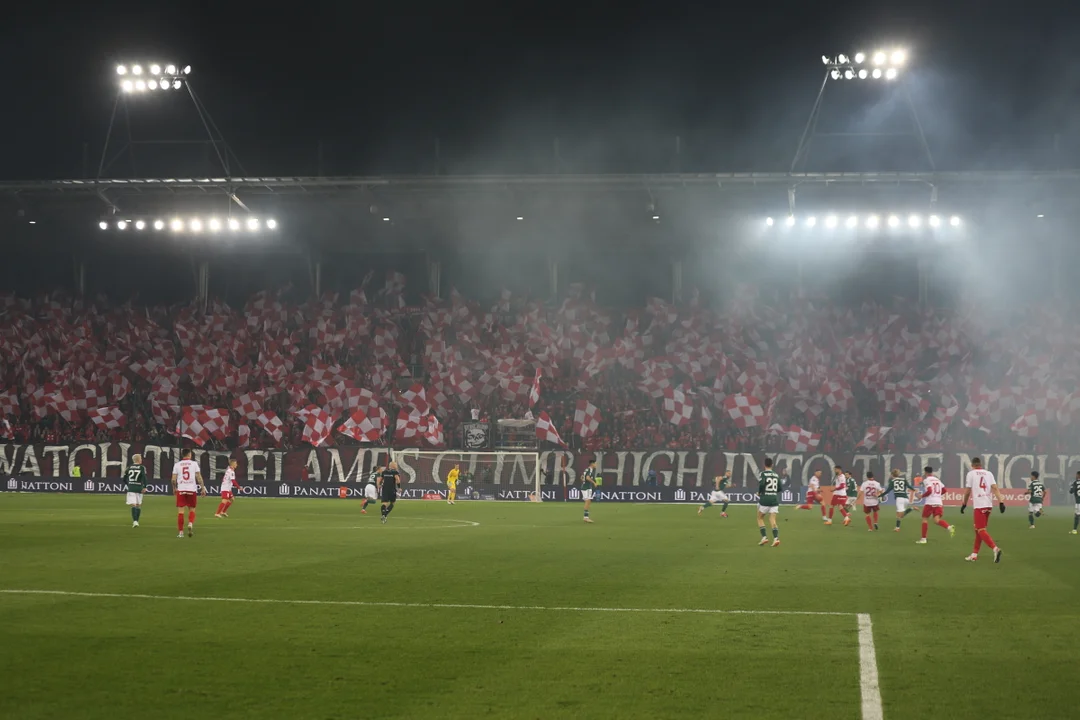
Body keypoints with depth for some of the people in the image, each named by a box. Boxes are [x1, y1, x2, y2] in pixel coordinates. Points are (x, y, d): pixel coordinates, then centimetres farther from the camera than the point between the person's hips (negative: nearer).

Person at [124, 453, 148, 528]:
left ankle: (135, 521, -21)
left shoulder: (129, 467, 7)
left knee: (133, 505, -5)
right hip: (139, 488, -1)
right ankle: (136, 521, 18)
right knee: (138, 505, 14)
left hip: (131, 488, 1)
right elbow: (144, 477, -15)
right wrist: (144, 487, -12)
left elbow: (124, 478, 10)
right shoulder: (142, 467, -2)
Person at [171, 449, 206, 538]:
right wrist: (203, 488, 2)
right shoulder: (194, 464, 1)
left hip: (181, 490, 0)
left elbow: (173, 479, 1)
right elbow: (199, 477, -4)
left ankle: (180, 532, 0)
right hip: (192, 489, 0)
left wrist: (174, 489, 17)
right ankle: (190, 524, -14)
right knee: (191, 510, 13)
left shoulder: (177, 465, 3)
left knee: (180, 511, 2)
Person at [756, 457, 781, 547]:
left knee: (760, 518, 15)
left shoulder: (763, 473, -5)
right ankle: (776, 538, -19)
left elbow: (762, 483, -22)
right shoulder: (776, 475, 10)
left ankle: (764, 537, 3)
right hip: (774, 500, 3)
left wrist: (759, 492, -4)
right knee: (772, 520, 0)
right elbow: (779, 489, 14)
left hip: (764, 499, -3)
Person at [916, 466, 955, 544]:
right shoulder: (937, 480, 18)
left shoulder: (926, 480, -3)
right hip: (939, 502, 6)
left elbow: (929, 491, -16)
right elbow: (944, 490, 15)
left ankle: (923, 538, 8)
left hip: (930, 502, -6)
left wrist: (922, 496, -3)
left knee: (925, 519, 8)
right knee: (937, 520, -2)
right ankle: (949, 527, -30)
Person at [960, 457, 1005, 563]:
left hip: (979, 505, -6)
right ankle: (974, 554, 22)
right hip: (989, 504, 6)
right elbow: (995, 488, 1)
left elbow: (968, 490, 2)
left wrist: (964, 504, 15)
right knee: (978, 529, 17)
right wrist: (1001, 502, -7)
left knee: (981, 530, -9)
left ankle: (995, 548, -30)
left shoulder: (971, 473, 2)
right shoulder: (988, 473, 13)